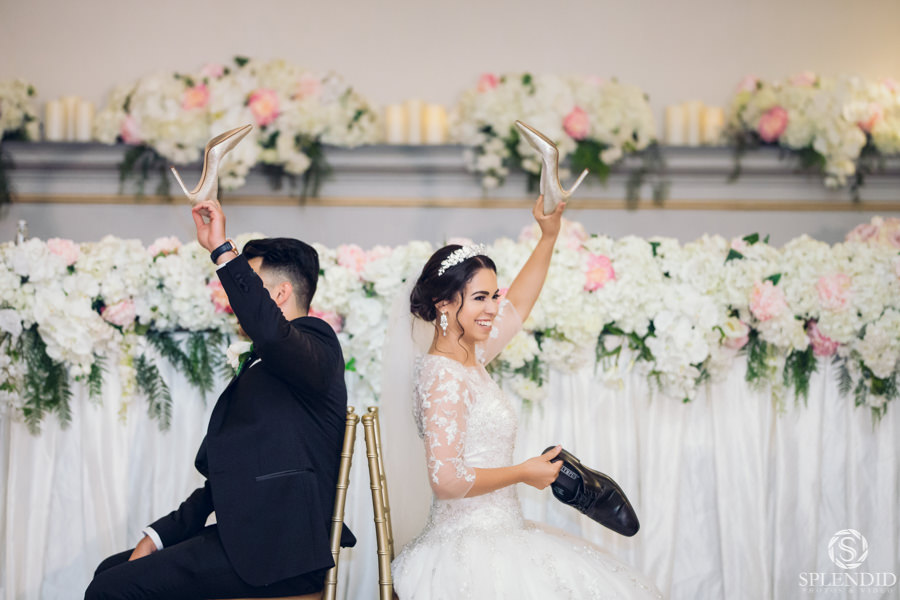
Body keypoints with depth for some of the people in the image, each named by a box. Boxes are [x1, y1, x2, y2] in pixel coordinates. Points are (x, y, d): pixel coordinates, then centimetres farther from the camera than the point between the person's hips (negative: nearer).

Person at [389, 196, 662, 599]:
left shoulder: (469, 360, 11)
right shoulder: (443, 377, -16)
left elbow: (515, 308, 28)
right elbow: (445, 479, -23)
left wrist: (549, 237, 24)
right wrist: (523, 473, -12)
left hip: (495, 535, 9)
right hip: (473, 549, -9)